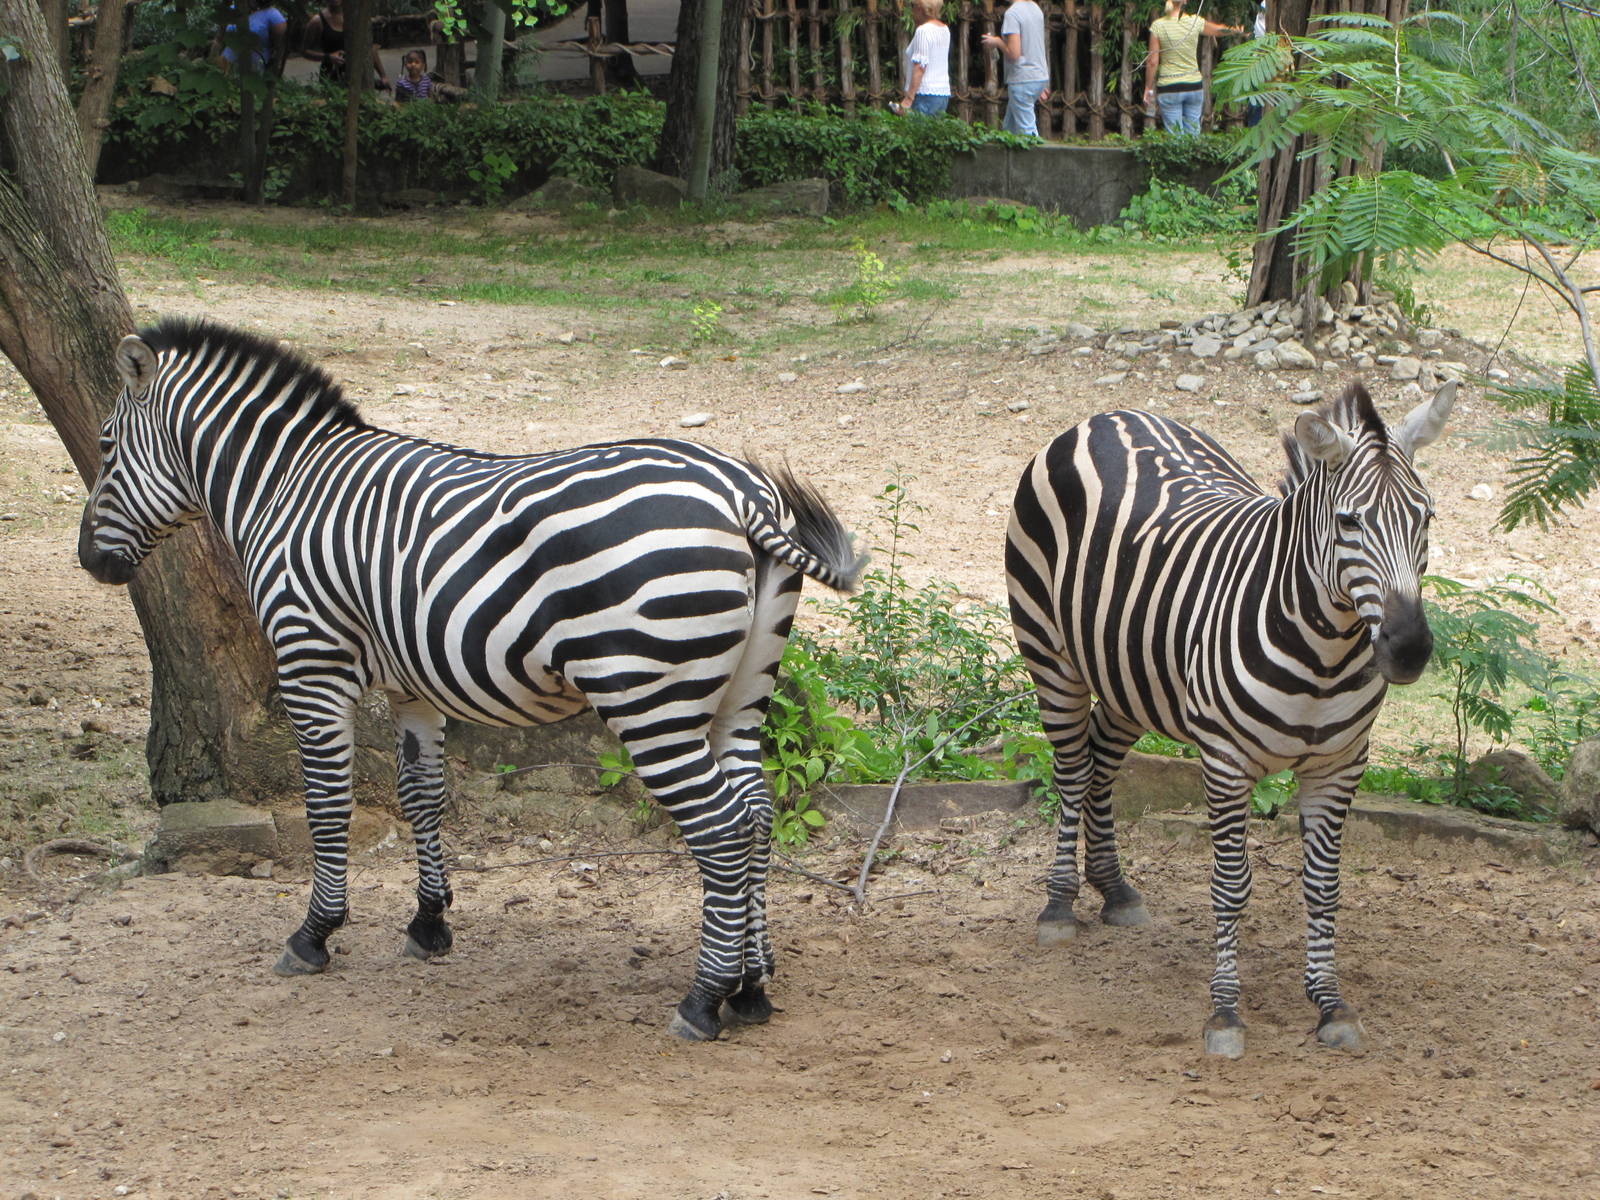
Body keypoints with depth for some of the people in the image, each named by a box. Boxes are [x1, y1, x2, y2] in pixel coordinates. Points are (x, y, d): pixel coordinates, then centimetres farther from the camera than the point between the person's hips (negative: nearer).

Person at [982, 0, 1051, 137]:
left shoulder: (1012, 13, -17)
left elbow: (1014, 53, -23)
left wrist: (997, 42, -4)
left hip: (1022, 79, -9)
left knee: (1027, 131, -5)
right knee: (1010, 127, 17)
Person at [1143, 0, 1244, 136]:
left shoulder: (1158, 26, -9)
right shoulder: (1195, 22, -4)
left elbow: (1152, 62, -8)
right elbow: (1219, 30, 17)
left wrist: (1148, 89, 2)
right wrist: (1235, 30, 36)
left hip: (1169, 88, -2)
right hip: (1194, 85, 2)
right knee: (1193, 133, 12)